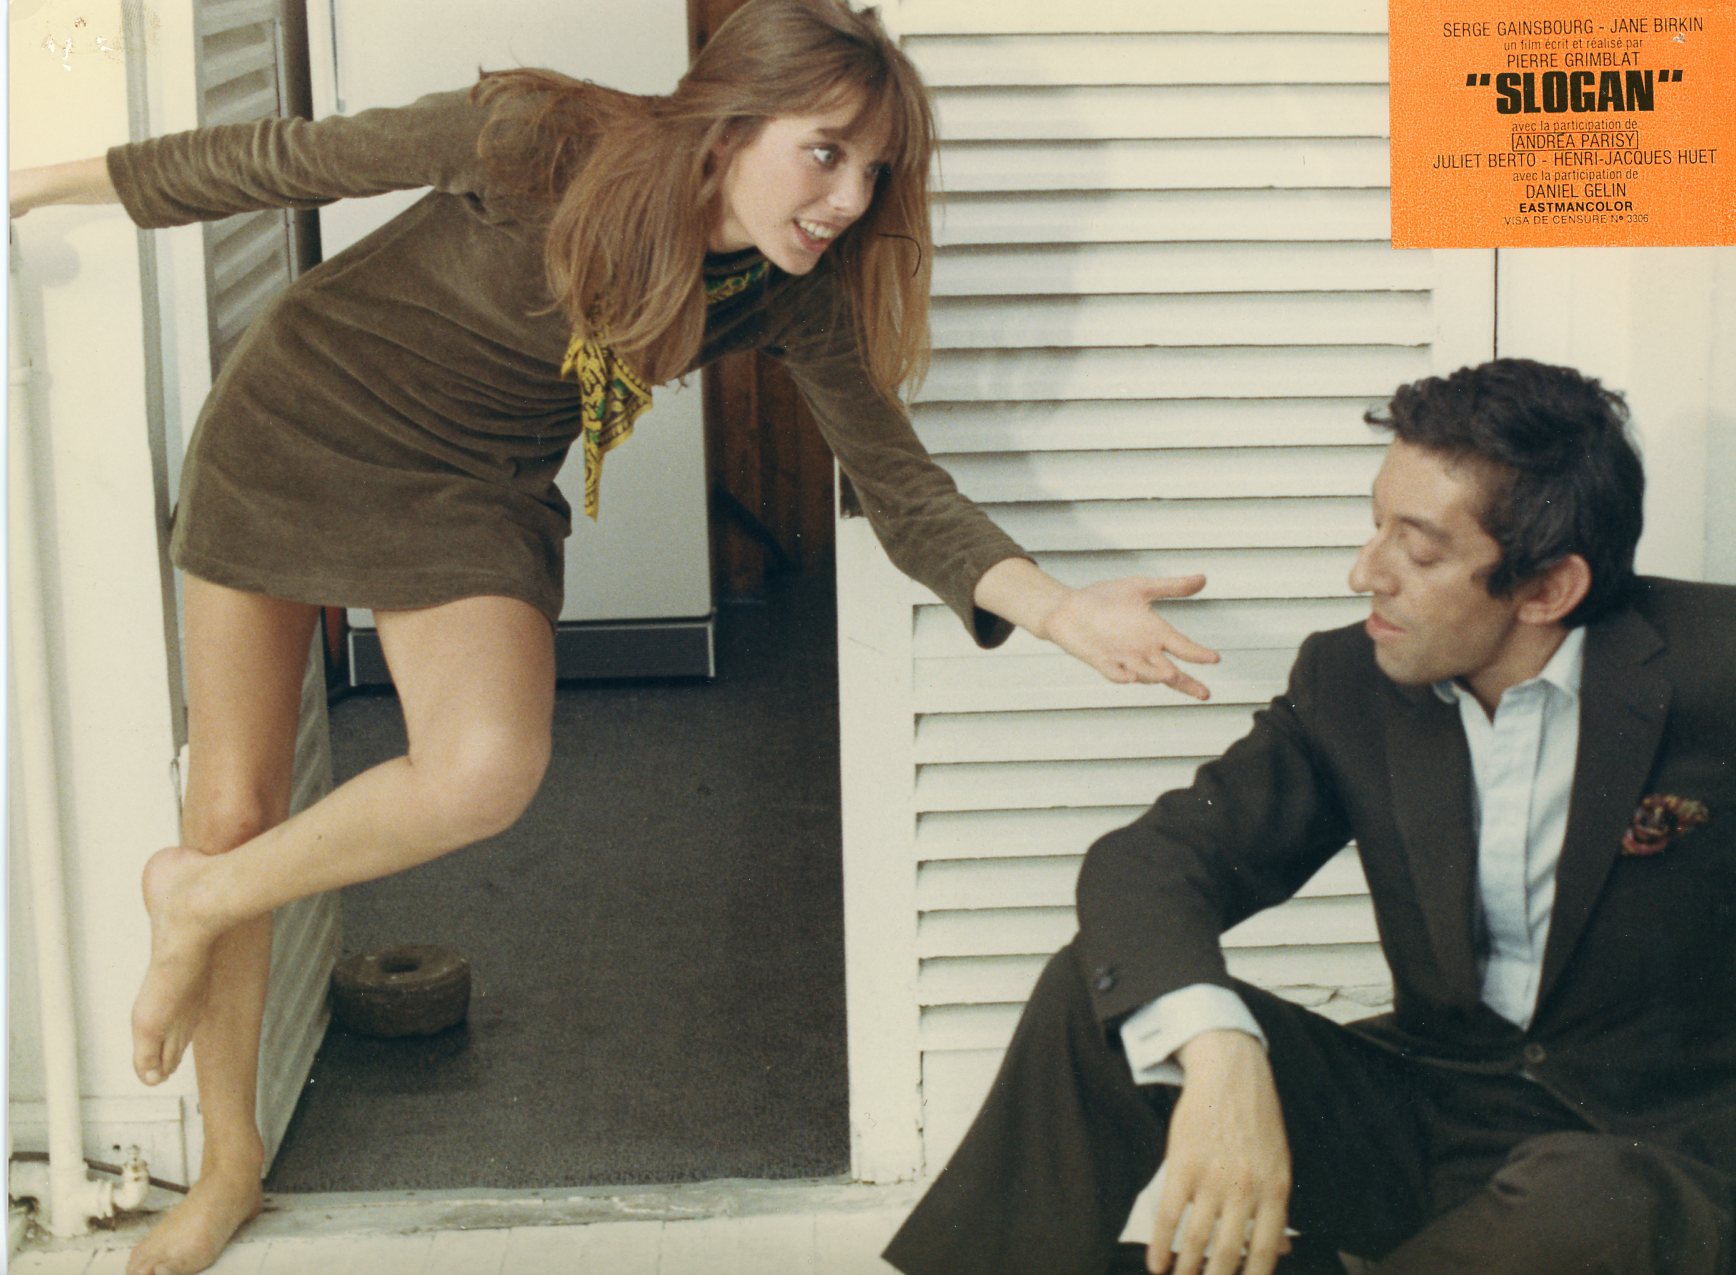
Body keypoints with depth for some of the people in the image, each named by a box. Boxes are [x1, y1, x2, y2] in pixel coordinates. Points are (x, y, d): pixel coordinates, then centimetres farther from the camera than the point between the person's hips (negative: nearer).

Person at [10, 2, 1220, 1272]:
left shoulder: (793, 297, -16)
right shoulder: (540, 143, -28)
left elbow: (901, 484, -14)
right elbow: (287, 160, -16)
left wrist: (1061, 607, -33)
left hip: (466, 489, 2)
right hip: (285, 435, -2)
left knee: (486, 772, -27)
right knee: (233, 809, 2)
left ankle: (199, 901, 3)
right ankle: (229, 1164, 26)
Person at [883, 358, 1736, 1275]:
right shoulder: (1350, 681, -1)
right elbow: (1148, 861, -11)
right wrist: (1218, 1052, -31)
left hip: (1650, 1149, -3)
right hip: (1425, 1117, 3)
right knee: (1102, 987, -15)